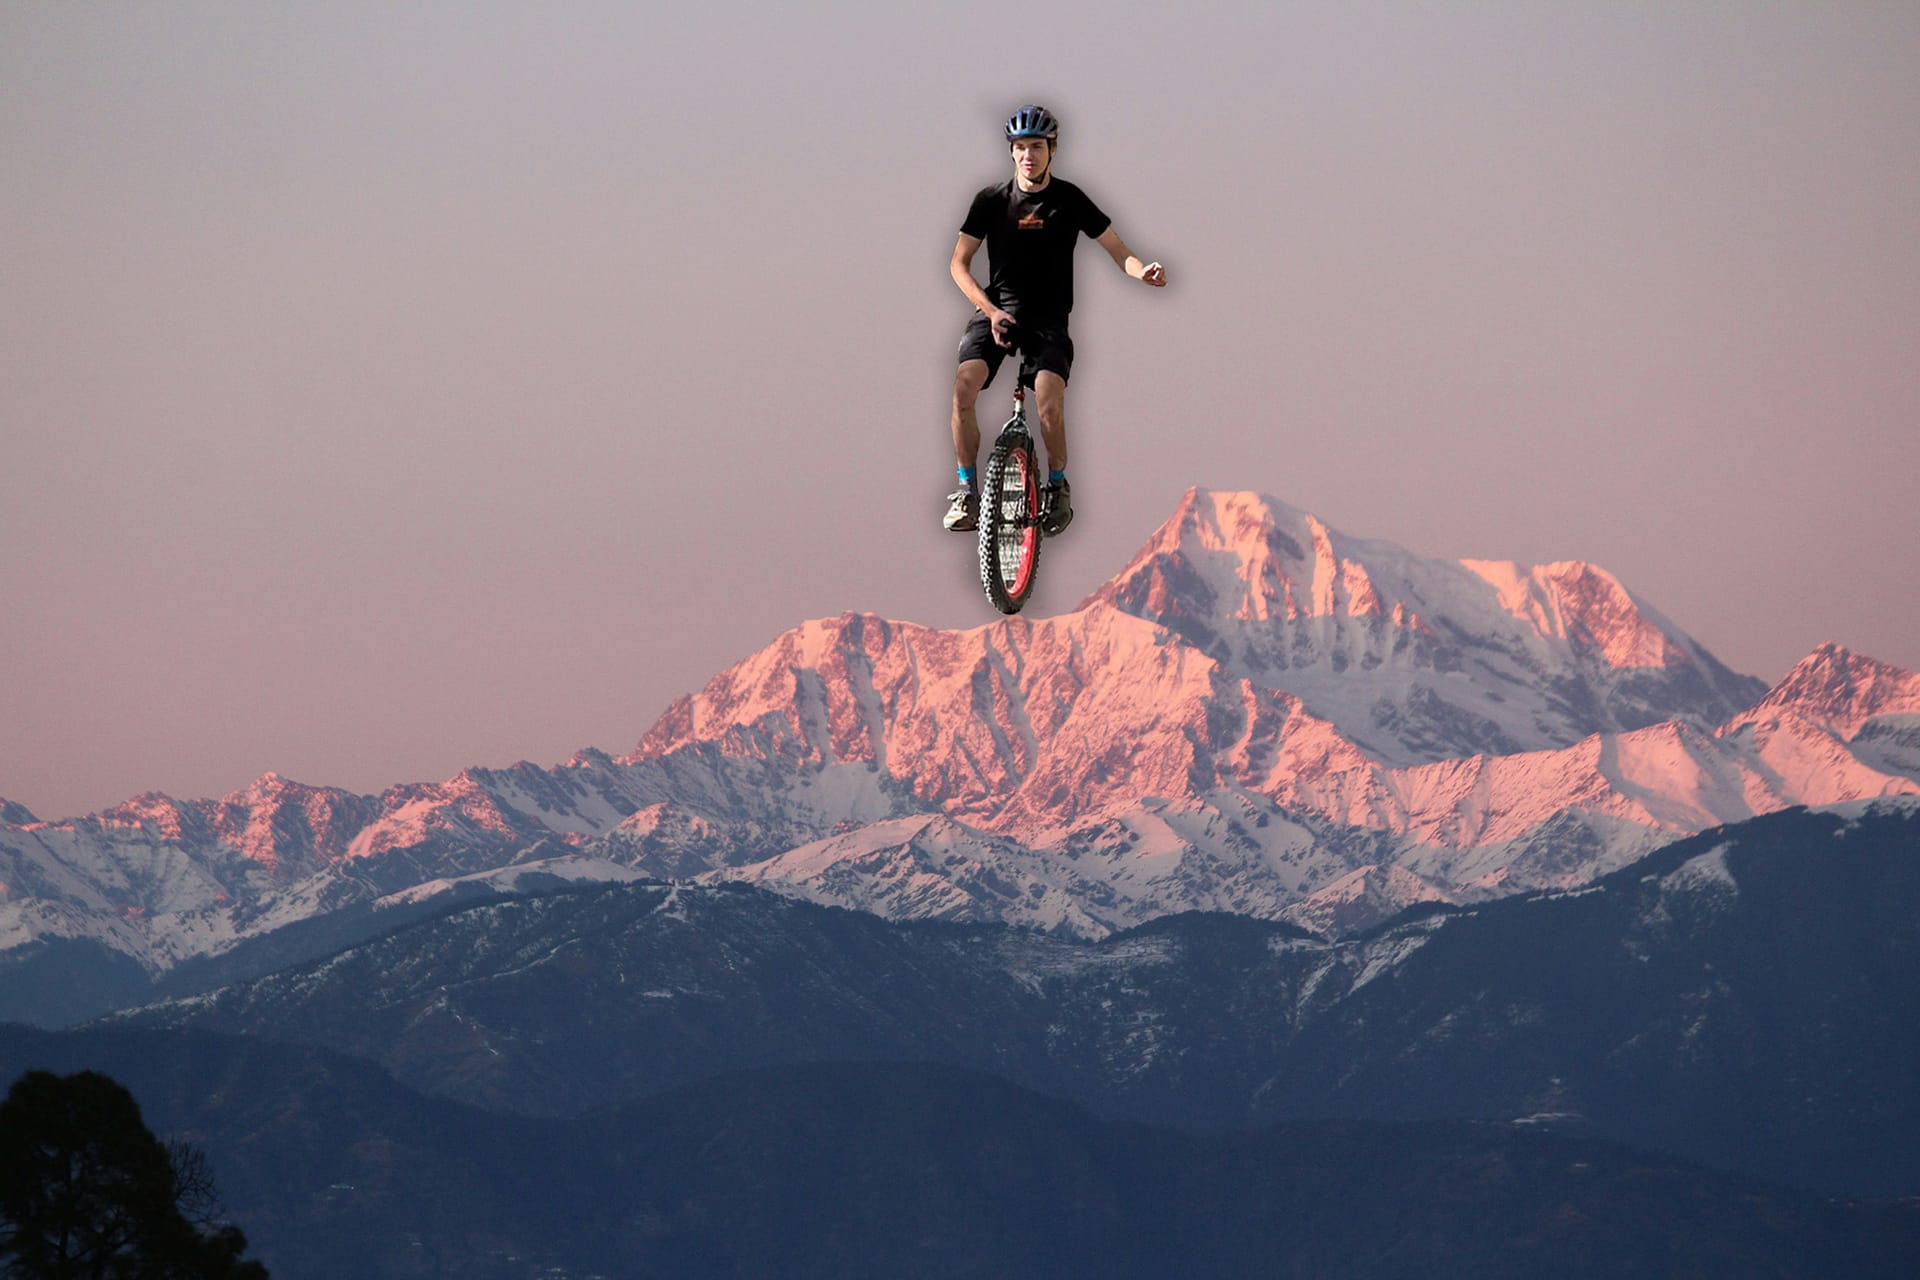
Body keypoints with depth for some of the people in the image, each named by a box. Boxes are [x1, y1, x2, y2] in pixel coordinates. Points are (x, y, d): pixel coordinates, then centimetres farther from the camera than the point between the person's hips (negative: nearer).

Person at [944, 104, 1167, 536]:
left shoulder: (1070, 200, -1)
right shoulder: (992, 200, 1)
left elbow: (1118, 250, 3)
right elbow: (959, 262, 4)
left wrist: (1142, 271, -20)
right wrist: (989, 308, -11)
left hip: (1048, 320, -1)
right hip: (997, 310, 1)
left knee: (1049, 399, -26)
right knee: (965, 383, -25)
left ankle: (1058, 485, 0)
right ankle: (967, 487, -11)